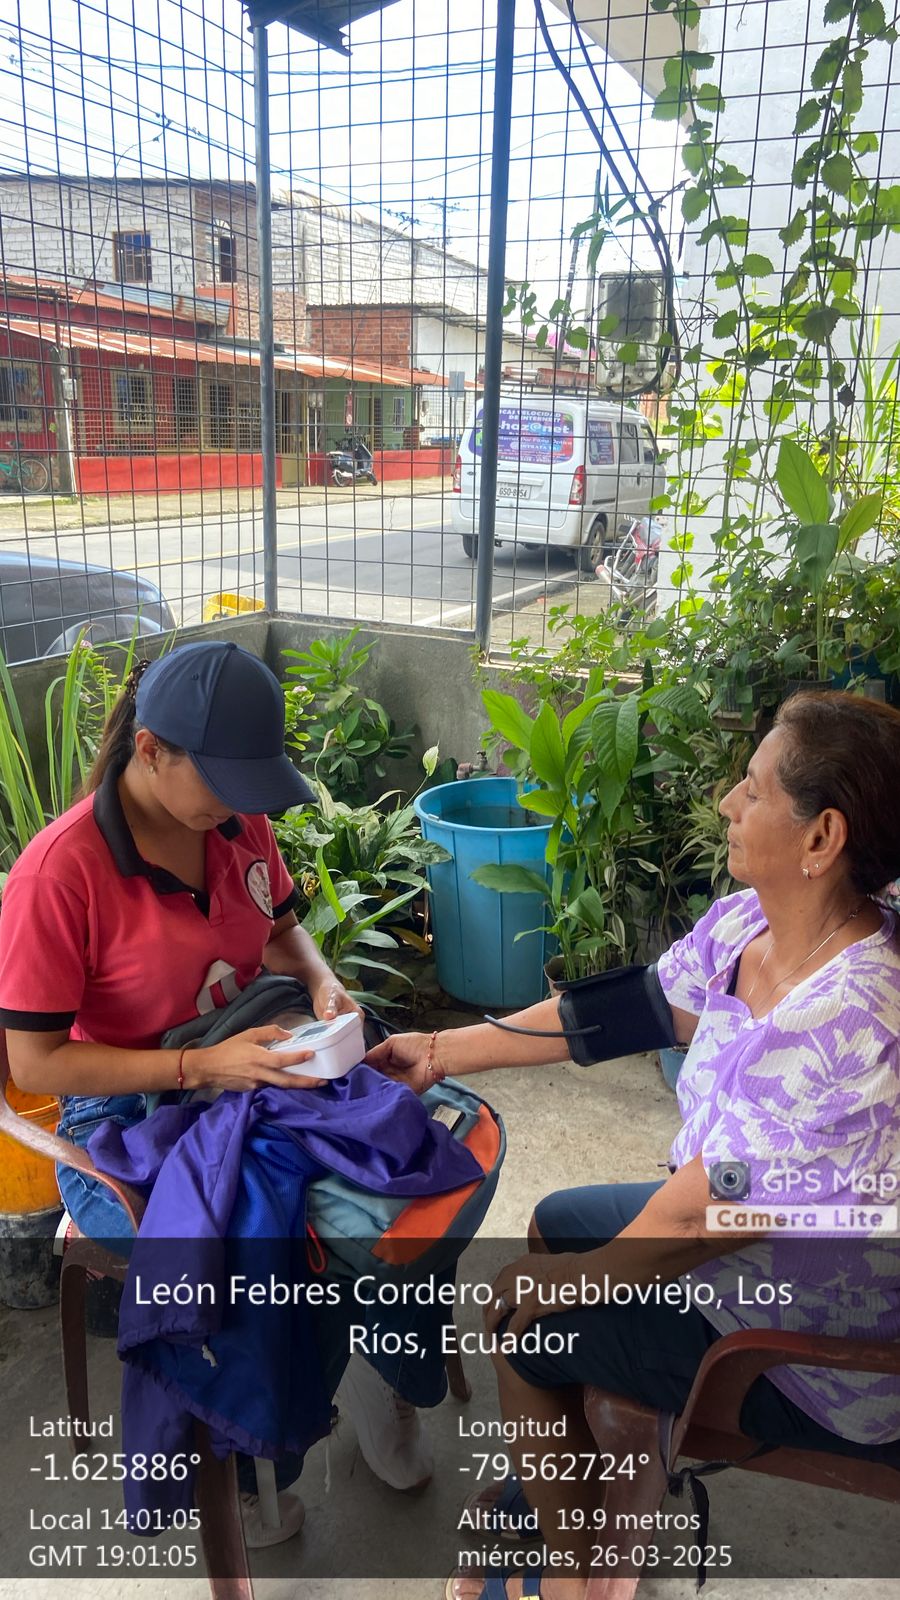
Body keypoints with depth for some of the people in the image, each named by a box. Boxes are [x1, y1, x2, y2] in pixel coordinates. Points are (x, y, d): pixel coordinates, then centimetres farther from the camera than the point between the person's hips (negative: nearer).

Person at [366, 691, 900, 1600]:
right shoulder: (743, 924, -11)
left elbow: (694, 1219, -28)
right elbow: (629, 1010, 0)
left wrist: (576, 1280, -9)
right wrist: (442, 1052, 5)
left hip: (821, 1360, -8)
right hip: (754, 1239, 8)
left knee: (522, 1324, 2)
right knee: (553, 1223, 20)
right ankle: (562, 1493, 42)